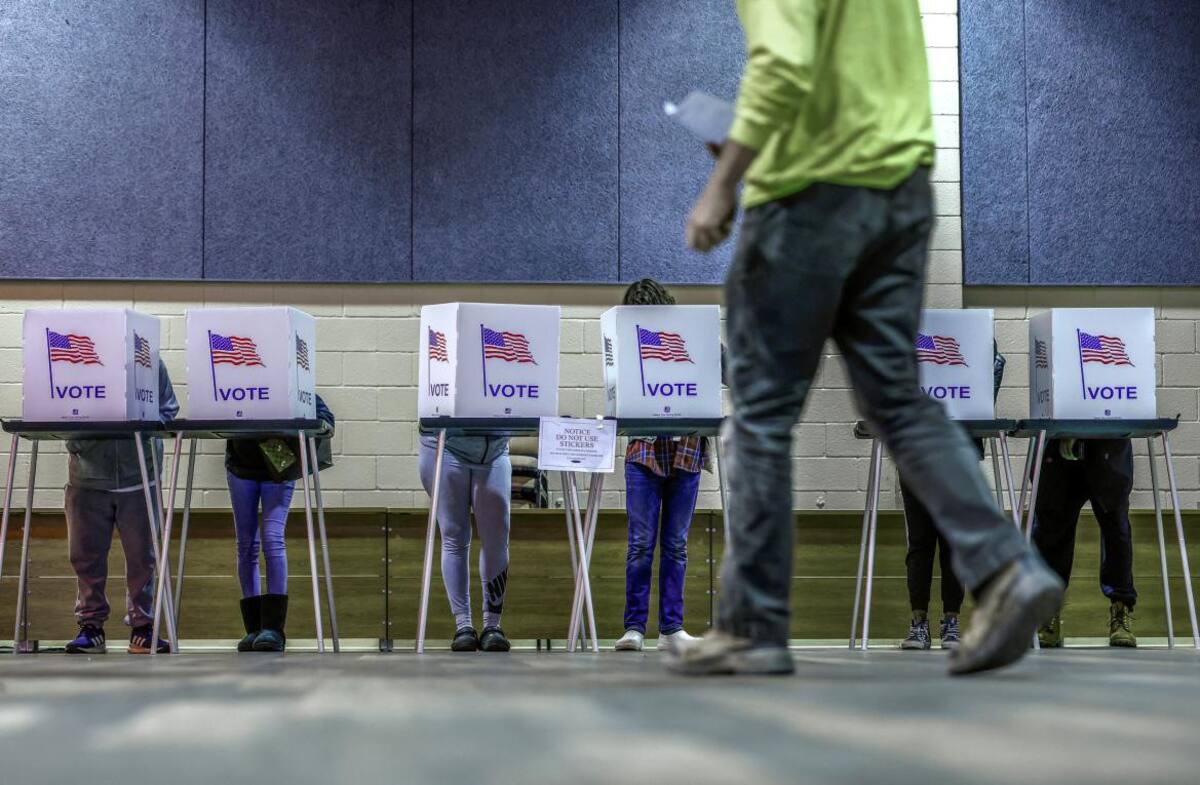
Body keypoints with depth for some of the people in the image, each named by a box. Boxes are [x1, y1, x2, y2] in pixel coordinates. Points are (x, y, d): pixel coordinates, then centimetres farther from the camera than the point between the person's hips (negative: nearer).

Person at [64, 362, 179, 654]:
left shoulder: (150, 362, 0)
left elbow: (168, 409, 6)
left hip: (139, 479, 0)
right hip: (89, 479, 0)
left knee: (141, 556, 6)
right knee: (86, 556, 5)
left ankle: (142, 627, 17)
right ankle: (90, 626, 17)